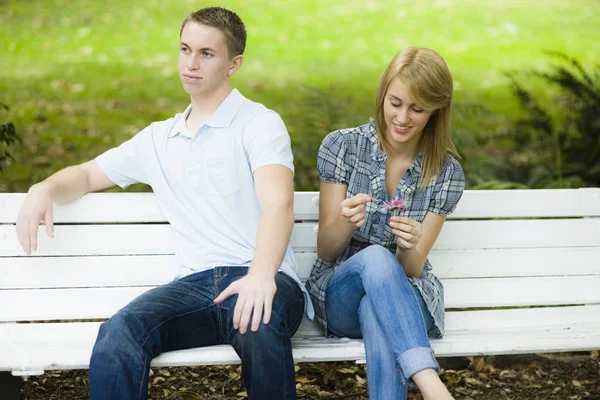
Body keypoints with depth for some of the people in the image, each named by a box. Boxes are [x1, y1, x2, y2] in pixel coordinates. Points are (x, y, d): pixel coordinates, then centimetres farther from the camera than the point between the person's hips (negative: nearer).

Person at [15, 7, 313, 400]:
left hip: (264, 281, -3)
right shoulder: (158, 139, 25)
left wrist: (261, 275, -31)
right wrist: (44, 189, 10)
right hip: (196, 281, 3)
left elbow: (278, 205, -11)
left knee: (258, 326, -40)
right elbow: (86, 175, 36)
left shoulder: (259, 124, 6)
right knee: (118, 333, -30)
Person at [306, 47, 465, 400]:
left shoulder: (447, 174, 0)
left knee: (377, 311, -38)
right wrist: (345, 222, -26)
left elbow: (412, 269, -3)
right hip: (340, 296, 0)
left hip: (407, 297, 1)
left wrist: (410, 247, -28)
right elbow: (326, 251, -2)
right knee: (377, 258, -38)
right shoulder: (343, 146, -4)